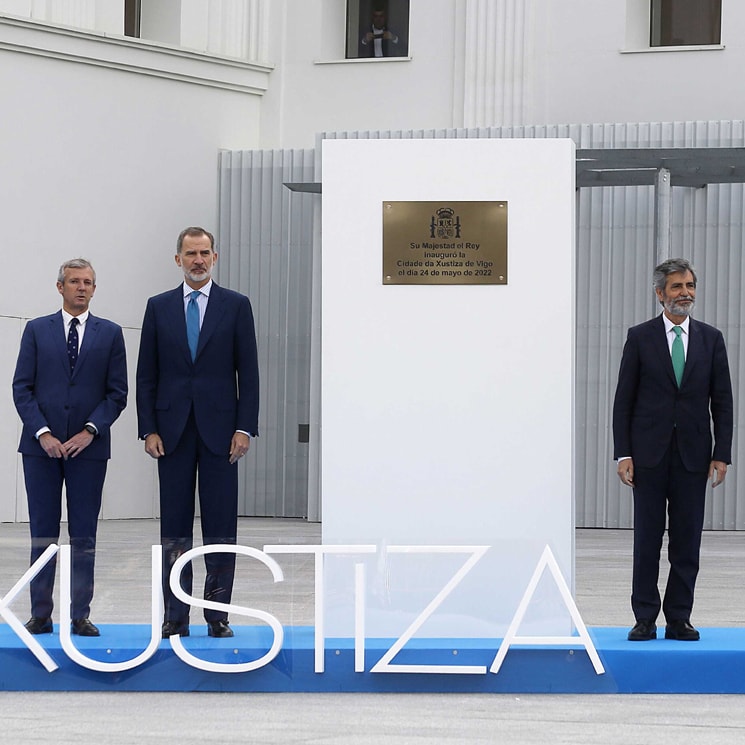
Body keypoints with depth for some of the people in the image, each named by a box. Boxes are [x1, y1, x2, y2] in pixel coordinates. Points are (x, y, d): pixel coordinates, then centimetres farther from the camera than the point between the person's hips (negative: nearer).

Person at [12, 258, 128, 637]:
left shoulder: (110, 333, 7)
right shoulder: (36, 330, 7)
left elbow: (117, 392, 4)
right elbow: (22, 388, 3)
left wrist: (90, 431, -9)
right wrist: (42, 433, -9)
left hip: (88, 446, 0)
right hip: (41, 446, 0)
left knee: (84, 535, 1)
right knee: (42, 533, 2)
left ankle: (81, 616, 6)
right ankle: (40, 615, 6)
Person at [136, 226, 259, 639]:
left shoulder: (236, 305, 5)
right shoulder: (159, 307, 9)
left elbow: (248, 371, 2)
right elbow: (146, 374, 8)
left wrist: (245, 428, -6)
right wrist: (149, 429, -1)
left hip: (219, 430, -1)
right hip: (173, 431, 1)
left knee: (220, 525, -1)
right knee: (174, 527, 3)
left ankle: (218, 615, 5)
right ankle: (175, 617, 8)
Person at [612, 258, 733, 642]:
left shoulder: (711, 339, 7)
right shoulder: (640, 337, 2)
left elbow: (722, 401, 7)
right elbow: (623, 400, 1)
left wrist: (721, 454, -1)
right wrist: (623, 454, -6)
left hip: (693, 454, 2)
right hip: (650, 453, -2)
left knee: (688, 541, 3)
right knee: (647, 538, 1)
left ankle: (679, 619, 10)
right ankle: (645, 619, 8)